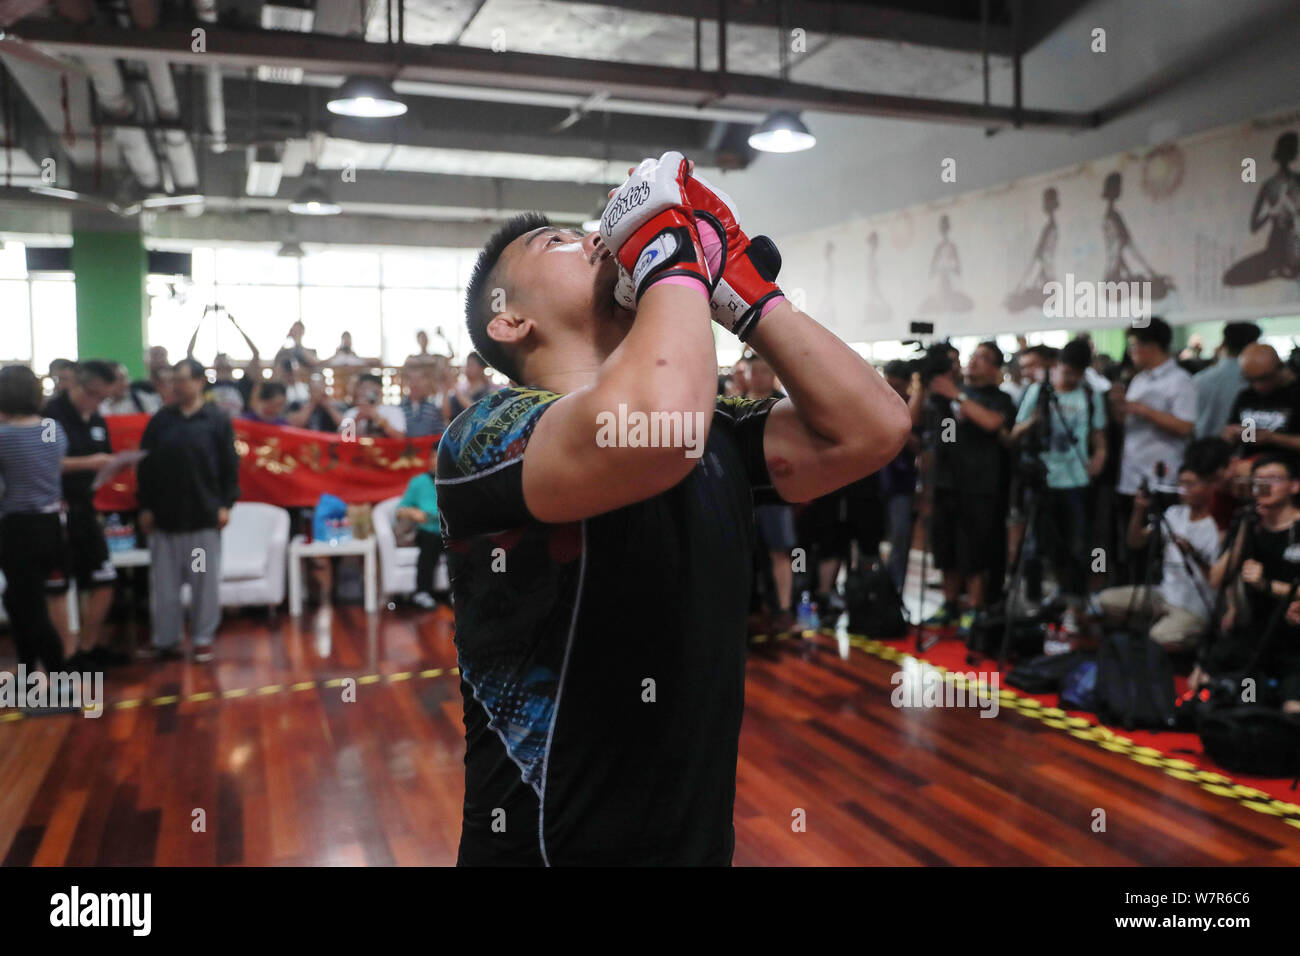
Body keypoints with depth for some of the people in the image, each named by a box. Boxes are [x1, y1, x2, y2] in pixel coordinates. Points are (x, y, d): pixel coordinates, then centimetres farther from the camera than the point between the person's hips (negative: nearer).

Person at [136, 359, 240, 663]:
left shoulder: (218, 420, 1)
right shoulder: (160, 421, 7)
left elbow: (229, 465, 0)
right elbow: (144, 466, 8)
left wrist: (226, 504, -5)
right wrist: (145, 507, 3)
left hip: (204, 515, -2)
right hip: (165, 515, 2)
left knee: (206, 580, 4)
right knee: (164, 583, 6)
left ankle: (203, 638, 15)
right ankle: (166, 640, 17)